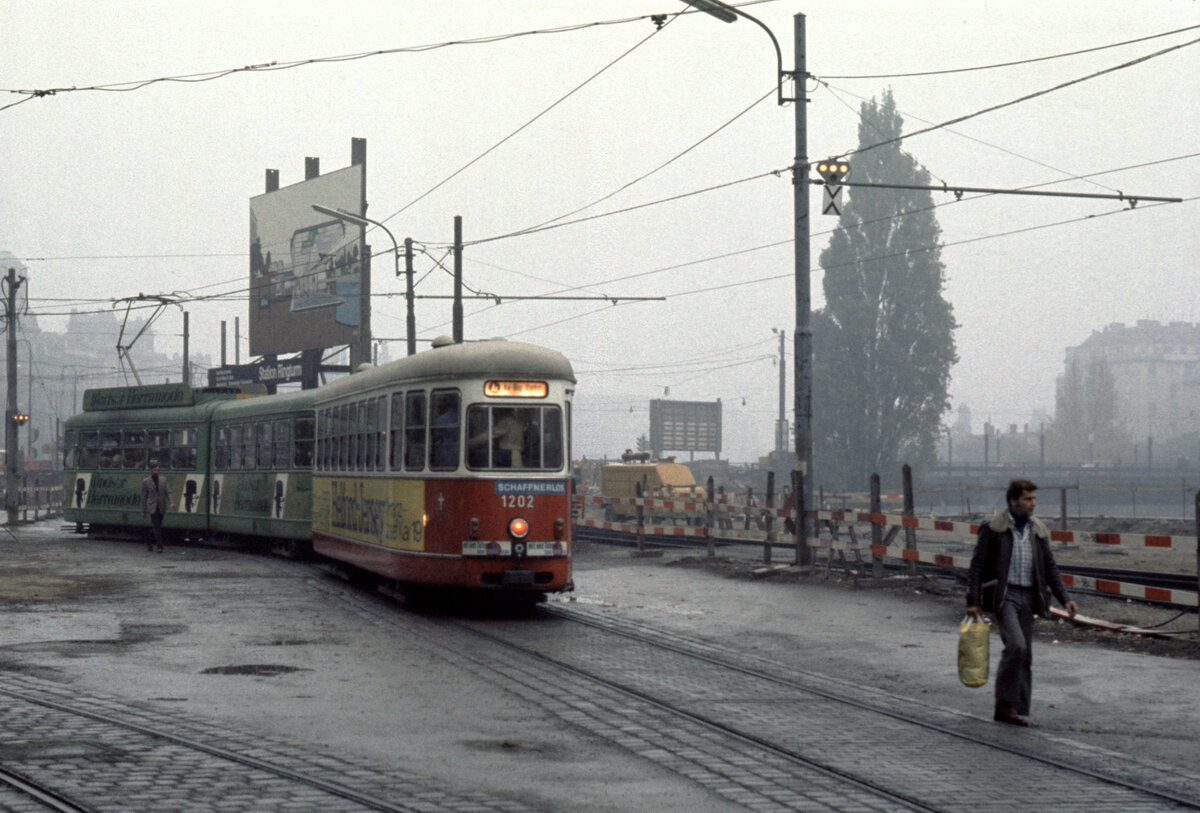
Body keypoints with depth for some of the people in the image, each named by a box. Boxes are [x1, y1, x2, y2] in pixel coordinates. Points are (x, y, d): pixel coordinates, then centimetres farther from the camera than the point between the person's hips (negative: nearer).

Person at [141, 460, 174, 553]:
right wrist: (143, 511, 2)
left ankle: (149, 543, 30)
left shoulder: (163, 480, 8)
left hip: (161, 508, 3)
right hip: (152, 507, -3)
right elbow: (144, 497, 3)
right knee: (156, 526, -12)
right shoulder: (146, 482, 1)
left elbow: (168, 492, 3)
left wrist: (171, 503, -14)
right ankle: (159, 546, -14)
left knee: (155, 526, 11)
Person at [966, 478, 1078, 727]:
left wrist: (1065, 599, 7)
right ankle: (1005, 704, -10)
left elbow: (1050, 567, 16)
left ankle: (1018, 711, 12)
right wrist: (973, 601, -9)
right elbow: (977, 566, -3)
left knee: (1025, 656, 5)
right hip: (1004, 594, -6)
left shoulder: (1037, 530, 12)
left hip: (1028, 597, 6)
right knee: (1016, 645, -21)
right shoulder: (993, 528, -4)